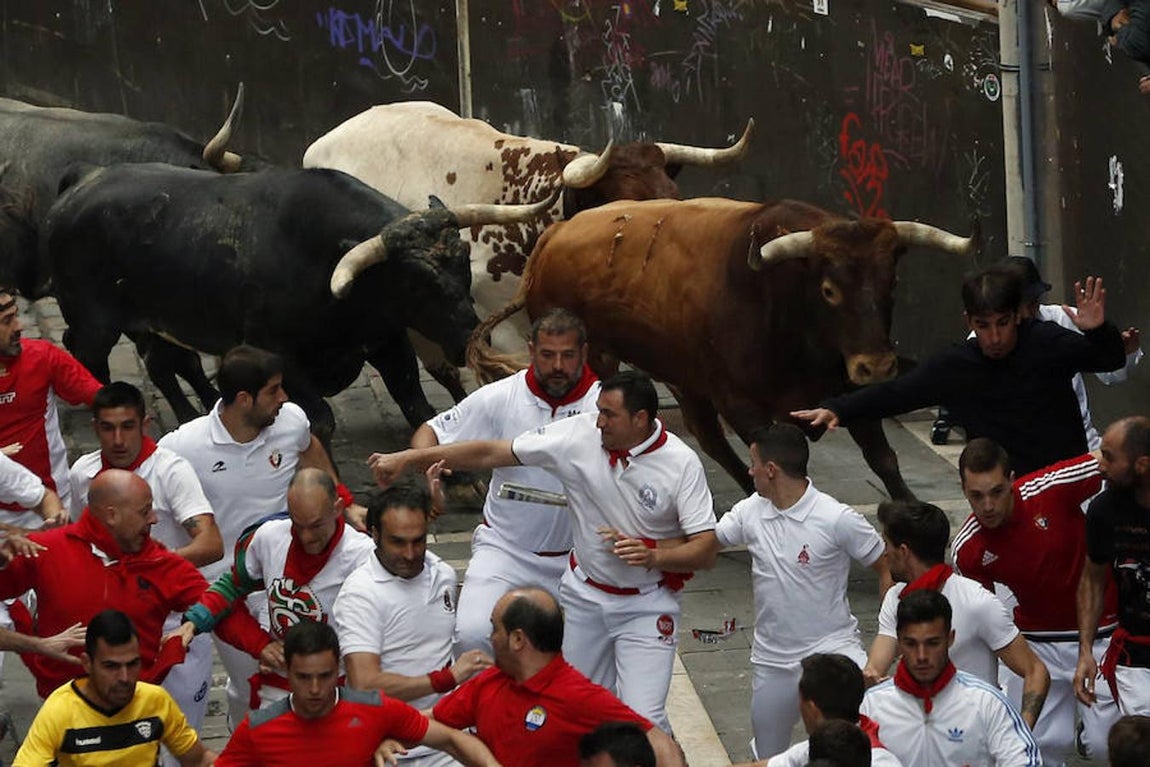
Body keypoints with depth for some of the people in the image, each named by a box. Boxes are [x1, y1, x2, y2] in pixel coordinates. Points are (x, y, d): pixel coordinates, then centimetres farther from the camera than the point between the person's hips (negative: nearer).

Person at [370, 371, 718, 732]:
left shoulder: (681, 464, -18)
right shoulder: (579, 435, -12)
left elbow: (706, 550, -15)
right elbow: (490, 454, -8)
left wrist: (653, 555, -34)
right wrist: (408, 458, -9)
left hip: (646, 604, -4)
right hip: (584, 594, 4)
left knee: (642, 719, -13)